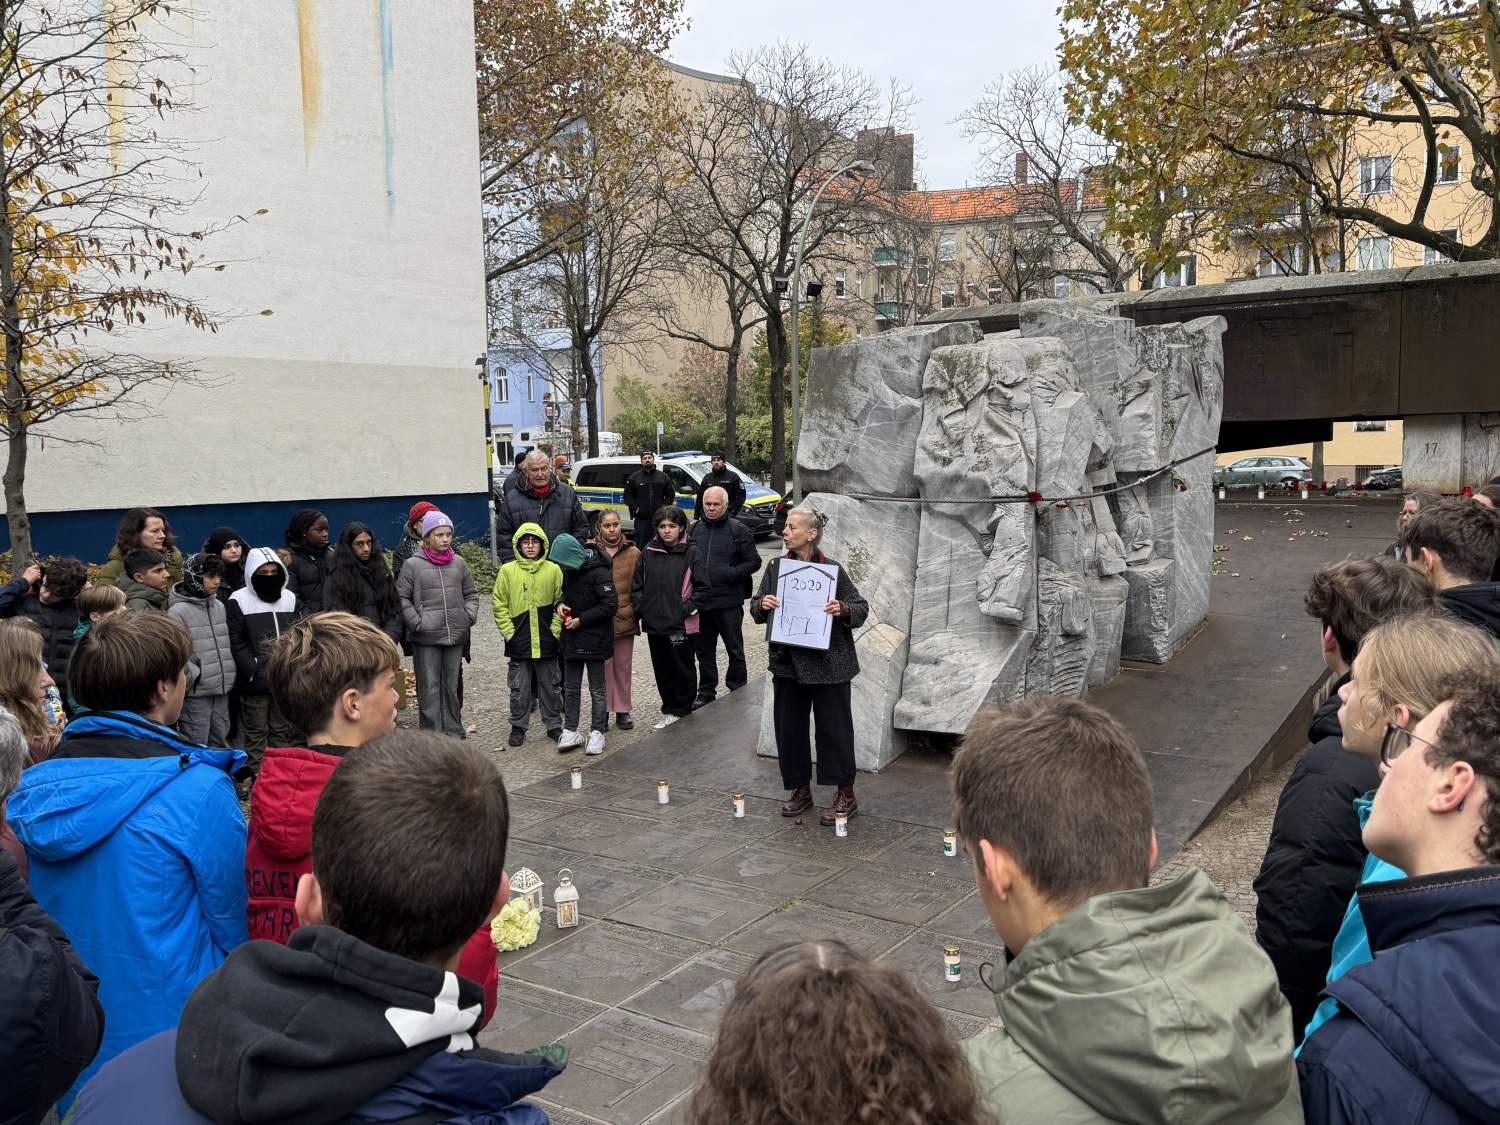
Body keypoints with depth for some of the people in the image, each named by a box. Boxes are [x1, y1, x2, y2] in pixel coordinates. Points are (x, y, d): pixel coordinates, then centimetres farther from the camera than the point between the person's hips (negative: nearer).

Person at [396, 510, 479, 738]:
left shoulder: (458, 562, 8)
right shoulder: (413, 565, -4)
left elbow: (471, 593, 17)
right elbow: (402, 598, -2)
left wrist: (470, 616, 3)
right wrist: (417, 623, -10)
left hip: (456, 635, 4)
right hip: (426, 638, -4)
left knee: (452, 687, 14)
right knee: (430, 689, 0)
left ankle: (454, 732, 23)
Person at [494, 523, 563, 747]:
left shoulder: (553, 570, 0)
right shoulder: (507, 570, -2)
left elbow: (561, 602, 4)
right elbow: (499, 604, 0)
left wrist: (555, 630, -3)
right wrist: (509, 632, -5)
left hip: (547, 642, 1)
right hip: (518, 643, 0)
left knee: (551, 686, 10)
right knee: (519, 688, 8)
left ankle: (554, 725, 23)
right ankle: (518, 727, 22)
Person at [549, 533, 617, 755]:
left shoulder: (599, 573, -21)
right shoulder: (569, 572, 4)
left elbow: (610, 605, -23)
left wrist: (581, 620, -19)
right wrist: (561, 604, -3)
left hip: (594, 639, -8)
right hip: (572, 639, 8)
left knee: (597, 689, 5)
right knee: (570, 687, 13)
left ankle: (597, 732, 14)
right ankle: (570, 731, 21)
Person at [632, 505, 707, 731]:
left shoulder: (691, 553, -7)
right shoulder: (648, 552, 5)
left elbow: (702, 587, -6)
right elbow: (637, 583, 11)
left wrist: (687, 608, -11)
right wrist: (640, 607, 2)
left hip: (681, 625, -4)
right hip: (654, 623, 5)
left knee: (684, 669, 7)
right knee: (662, 670, 13)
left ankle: (681, 711, 19)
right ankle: (669, 710, 25)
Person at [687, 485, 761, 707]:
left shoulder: (738, 530, -4)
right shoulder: (693, 530, 8)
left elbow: (754, 562, -3)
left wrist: (730, 574, -16)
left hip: (729, 601, -4)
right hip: (700, 600, 4)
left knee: (735, 649, 4)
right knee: (704, 649, 13)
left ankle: (738, 691, 15)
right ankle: (706, 691, 25)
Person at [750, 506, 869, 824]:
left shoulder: (832, 570, -8)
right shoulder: (776, 567, 5)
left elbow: (862, 608, -4)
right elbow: (756, 611, 10)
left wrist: (843, 609, -25)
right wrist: (761, 605, -13)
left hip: (828, 663, -5)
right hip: (787, 662, 5)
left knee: (834, 727, 2)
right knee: (789, 727, 10)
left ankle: (846, 795, 14)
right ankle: (801, 789, 27)